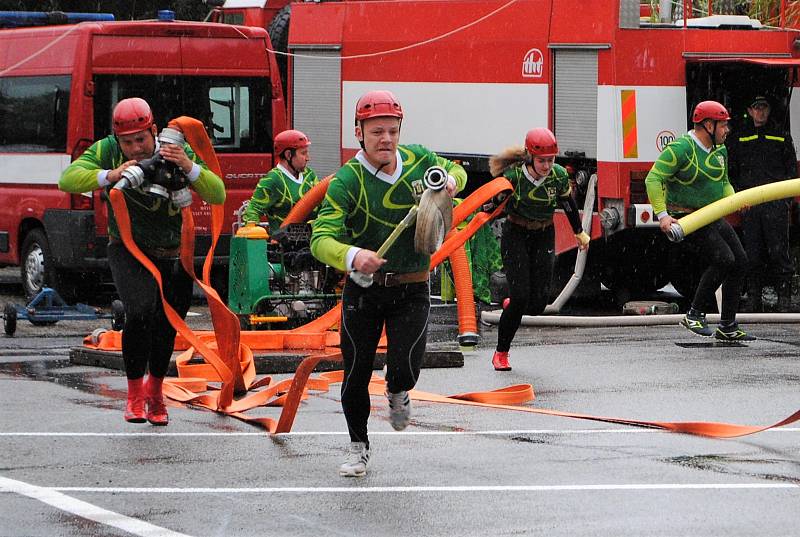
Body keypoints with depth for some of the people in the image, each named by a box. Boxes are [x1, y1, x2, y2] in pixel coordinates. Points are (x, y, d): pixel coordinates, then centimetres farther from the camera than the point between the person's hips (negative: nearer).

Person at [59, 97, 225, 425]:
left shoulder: (177, 152, -16)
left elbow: (218, 195, -18)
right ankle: (135, 395, -8)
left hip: (173, 256, 2)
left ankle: (155, 392, 37)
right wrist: (109, 176, -40)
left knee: (167, 326, 8)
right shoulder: (107, 151, -16)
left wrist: (190, 168, -36)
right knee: (140, 312, -25)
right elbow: (67, 180, -24)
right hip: (128, 250, -2)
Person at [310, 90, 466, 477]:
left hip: (412, 290, 1)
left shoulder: (419, 160, -3)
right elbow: (321, 239, -27)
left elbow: (455, 170, 21)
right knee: (356, 373, 6)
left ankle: (397, 395, 27)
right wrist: (352, 256, -49)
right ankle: (359, 447, 29)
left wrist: (452, 180, -5)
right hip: (363, 289, -1)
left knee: (404, 370, -12)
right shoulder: (346, 181, -15)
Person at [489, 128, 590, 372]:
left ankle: (511, 305, 33)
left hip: (544, 237, 3)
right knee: (521, 297, -14)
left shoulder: (559, 175, -12)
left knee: (537, 304, -5)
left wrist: (579, 232, 20)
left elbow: (568, 203, 8)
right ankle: (501, 353, 4)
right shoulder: (513, 176, -20)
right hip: (515, 235, -3)